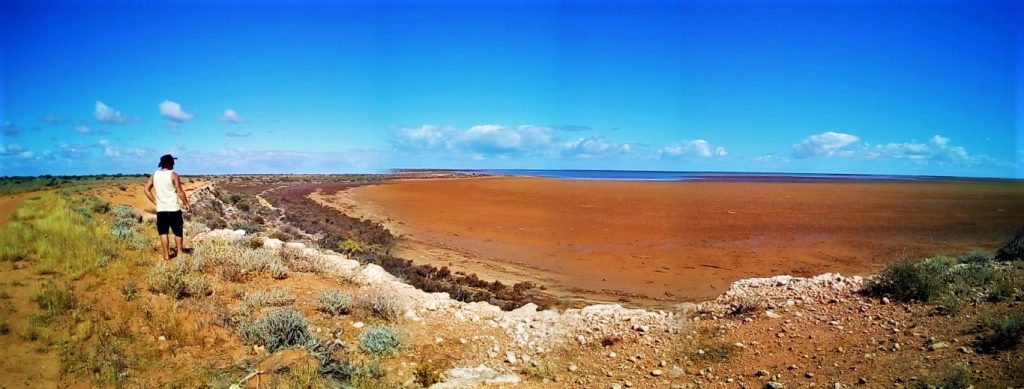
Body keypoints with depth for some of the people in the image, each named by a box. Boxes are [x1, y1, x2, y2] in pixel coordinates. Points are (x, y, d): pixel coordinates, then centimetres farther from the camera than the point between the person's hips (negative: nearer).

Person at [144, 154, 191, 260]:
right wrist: (186, 204, -4)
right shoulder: (173, 175, -11)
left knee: (163, 232, 11)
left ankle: (166, 255, 12)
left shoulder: (154, 175, 4)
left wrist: (155, 202, 10)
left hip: (160, 209, 4)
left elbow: (147, 190, 5)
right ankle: (179, 252, 17)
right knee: (178, 232, 10)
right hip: (174, 209, -4)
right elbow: (180, 192, -14)